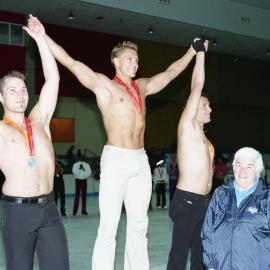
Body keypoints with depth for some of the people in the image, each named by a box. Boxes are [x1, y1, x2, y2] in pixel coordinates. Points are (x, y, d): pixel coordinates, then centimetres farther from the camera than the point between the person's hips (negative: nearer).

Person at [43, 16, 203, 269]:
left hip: (141, 160, 6)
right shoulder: (103, 83, 0)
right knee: (109, 227, -7)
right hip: (115, 160, -6)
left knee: (138, 225, 10)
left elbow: (170, 72, 30)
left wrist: (192, 51, 36)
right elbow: (70, 62, -8)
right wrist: (43, 37, -15)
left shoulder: (142, 86, 17)